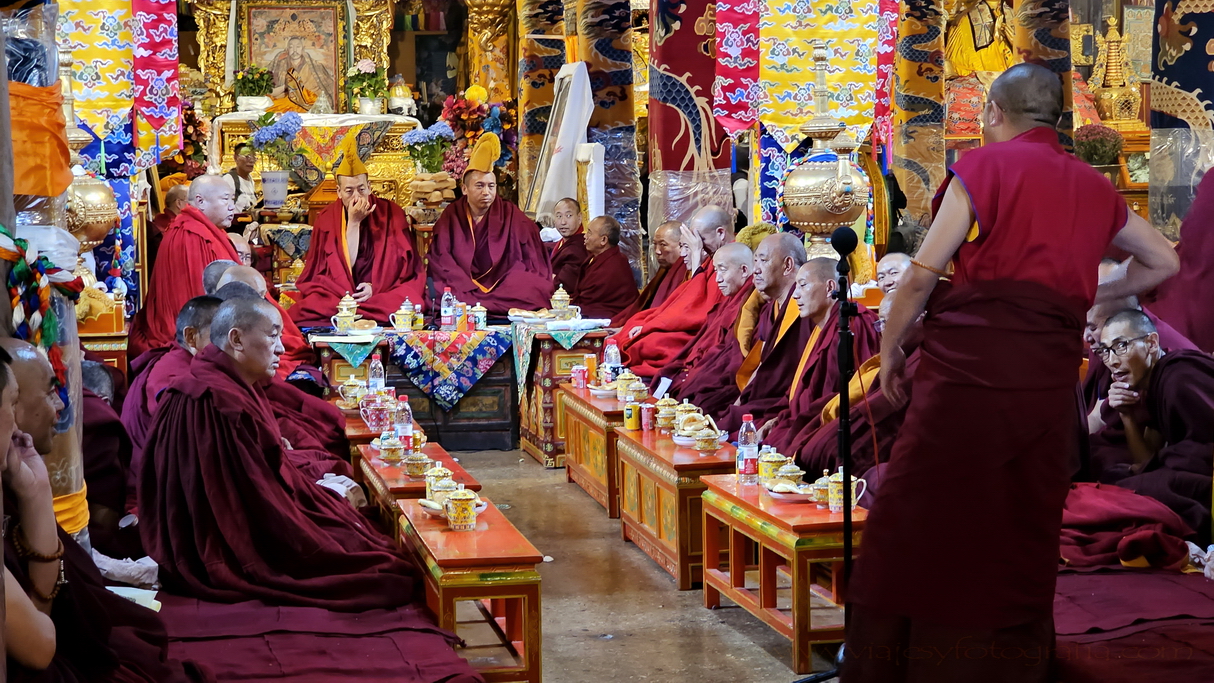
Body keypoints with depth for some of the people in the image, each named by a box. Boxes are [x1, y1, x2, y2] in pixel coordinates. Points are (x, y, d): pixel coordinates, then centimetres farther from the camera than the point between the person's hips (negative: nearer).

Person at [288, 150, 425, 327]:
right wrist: (353, 223, -12)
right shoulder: (326, 219, 3)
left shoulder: (390, 213, 2)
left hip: (385, 292, 1)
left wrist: (375, 286, -11)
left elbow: (407, 266, 4)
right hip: (336, 296, -1)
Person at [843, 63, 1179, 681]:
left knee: (917, 527, 2)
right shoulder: (1094, 188, 14)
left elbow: (922, 275, -5)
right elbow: (1163, 261, 27)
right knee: (1022, 541, 12)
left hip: (968, 365, -5)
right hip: (1049, 380, 5)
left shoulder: (985, 166, -1)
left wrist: (890, 350, 6)